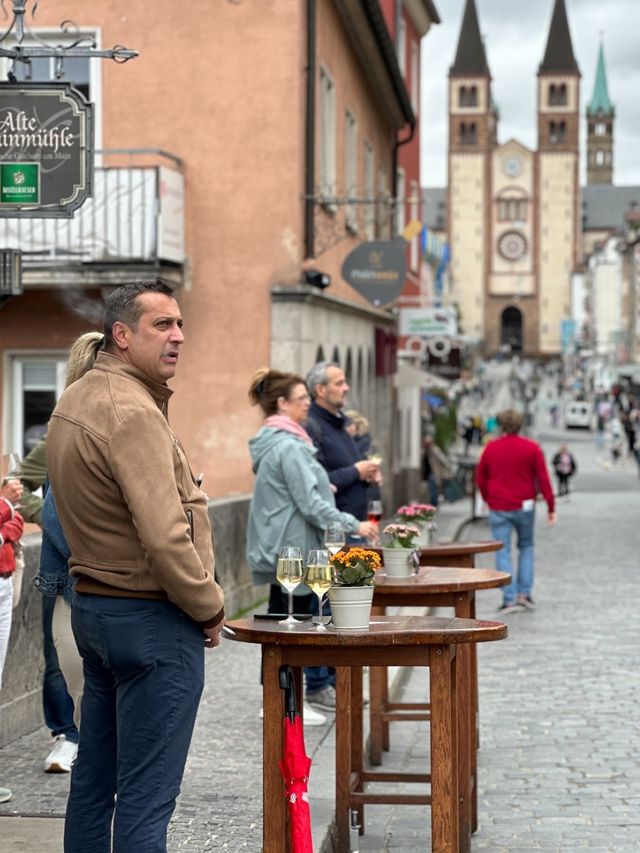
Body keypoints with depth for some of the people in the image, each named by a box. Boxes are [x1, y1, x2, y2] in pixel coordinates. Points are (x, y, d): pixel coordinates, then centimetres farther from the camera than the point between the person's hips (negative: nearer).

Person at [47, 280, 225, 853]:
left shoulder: (74, 402, 11)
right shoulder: (132, 412, -20)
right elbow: (165, 536, -24)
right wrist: (209, 608, -11)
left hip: (92, 606, 10)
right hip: (151, 617, -10)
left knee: (93, 777, 17)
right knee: (146, 794, -4)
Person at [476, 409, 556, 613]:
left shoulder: (490, 448, 1)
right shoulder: (532, 448, -2)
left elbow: (480, 479, 8)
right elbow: (543, 479, -5)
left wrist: (488, 500, 24)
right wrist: (551, 508, -2)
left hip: (499, 509, -1)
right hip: (524, 506, 1)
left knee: (503, 552, 1)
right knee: (526, 546, 18)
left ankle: (509, 598, -6)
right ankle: (524, 593, 11)